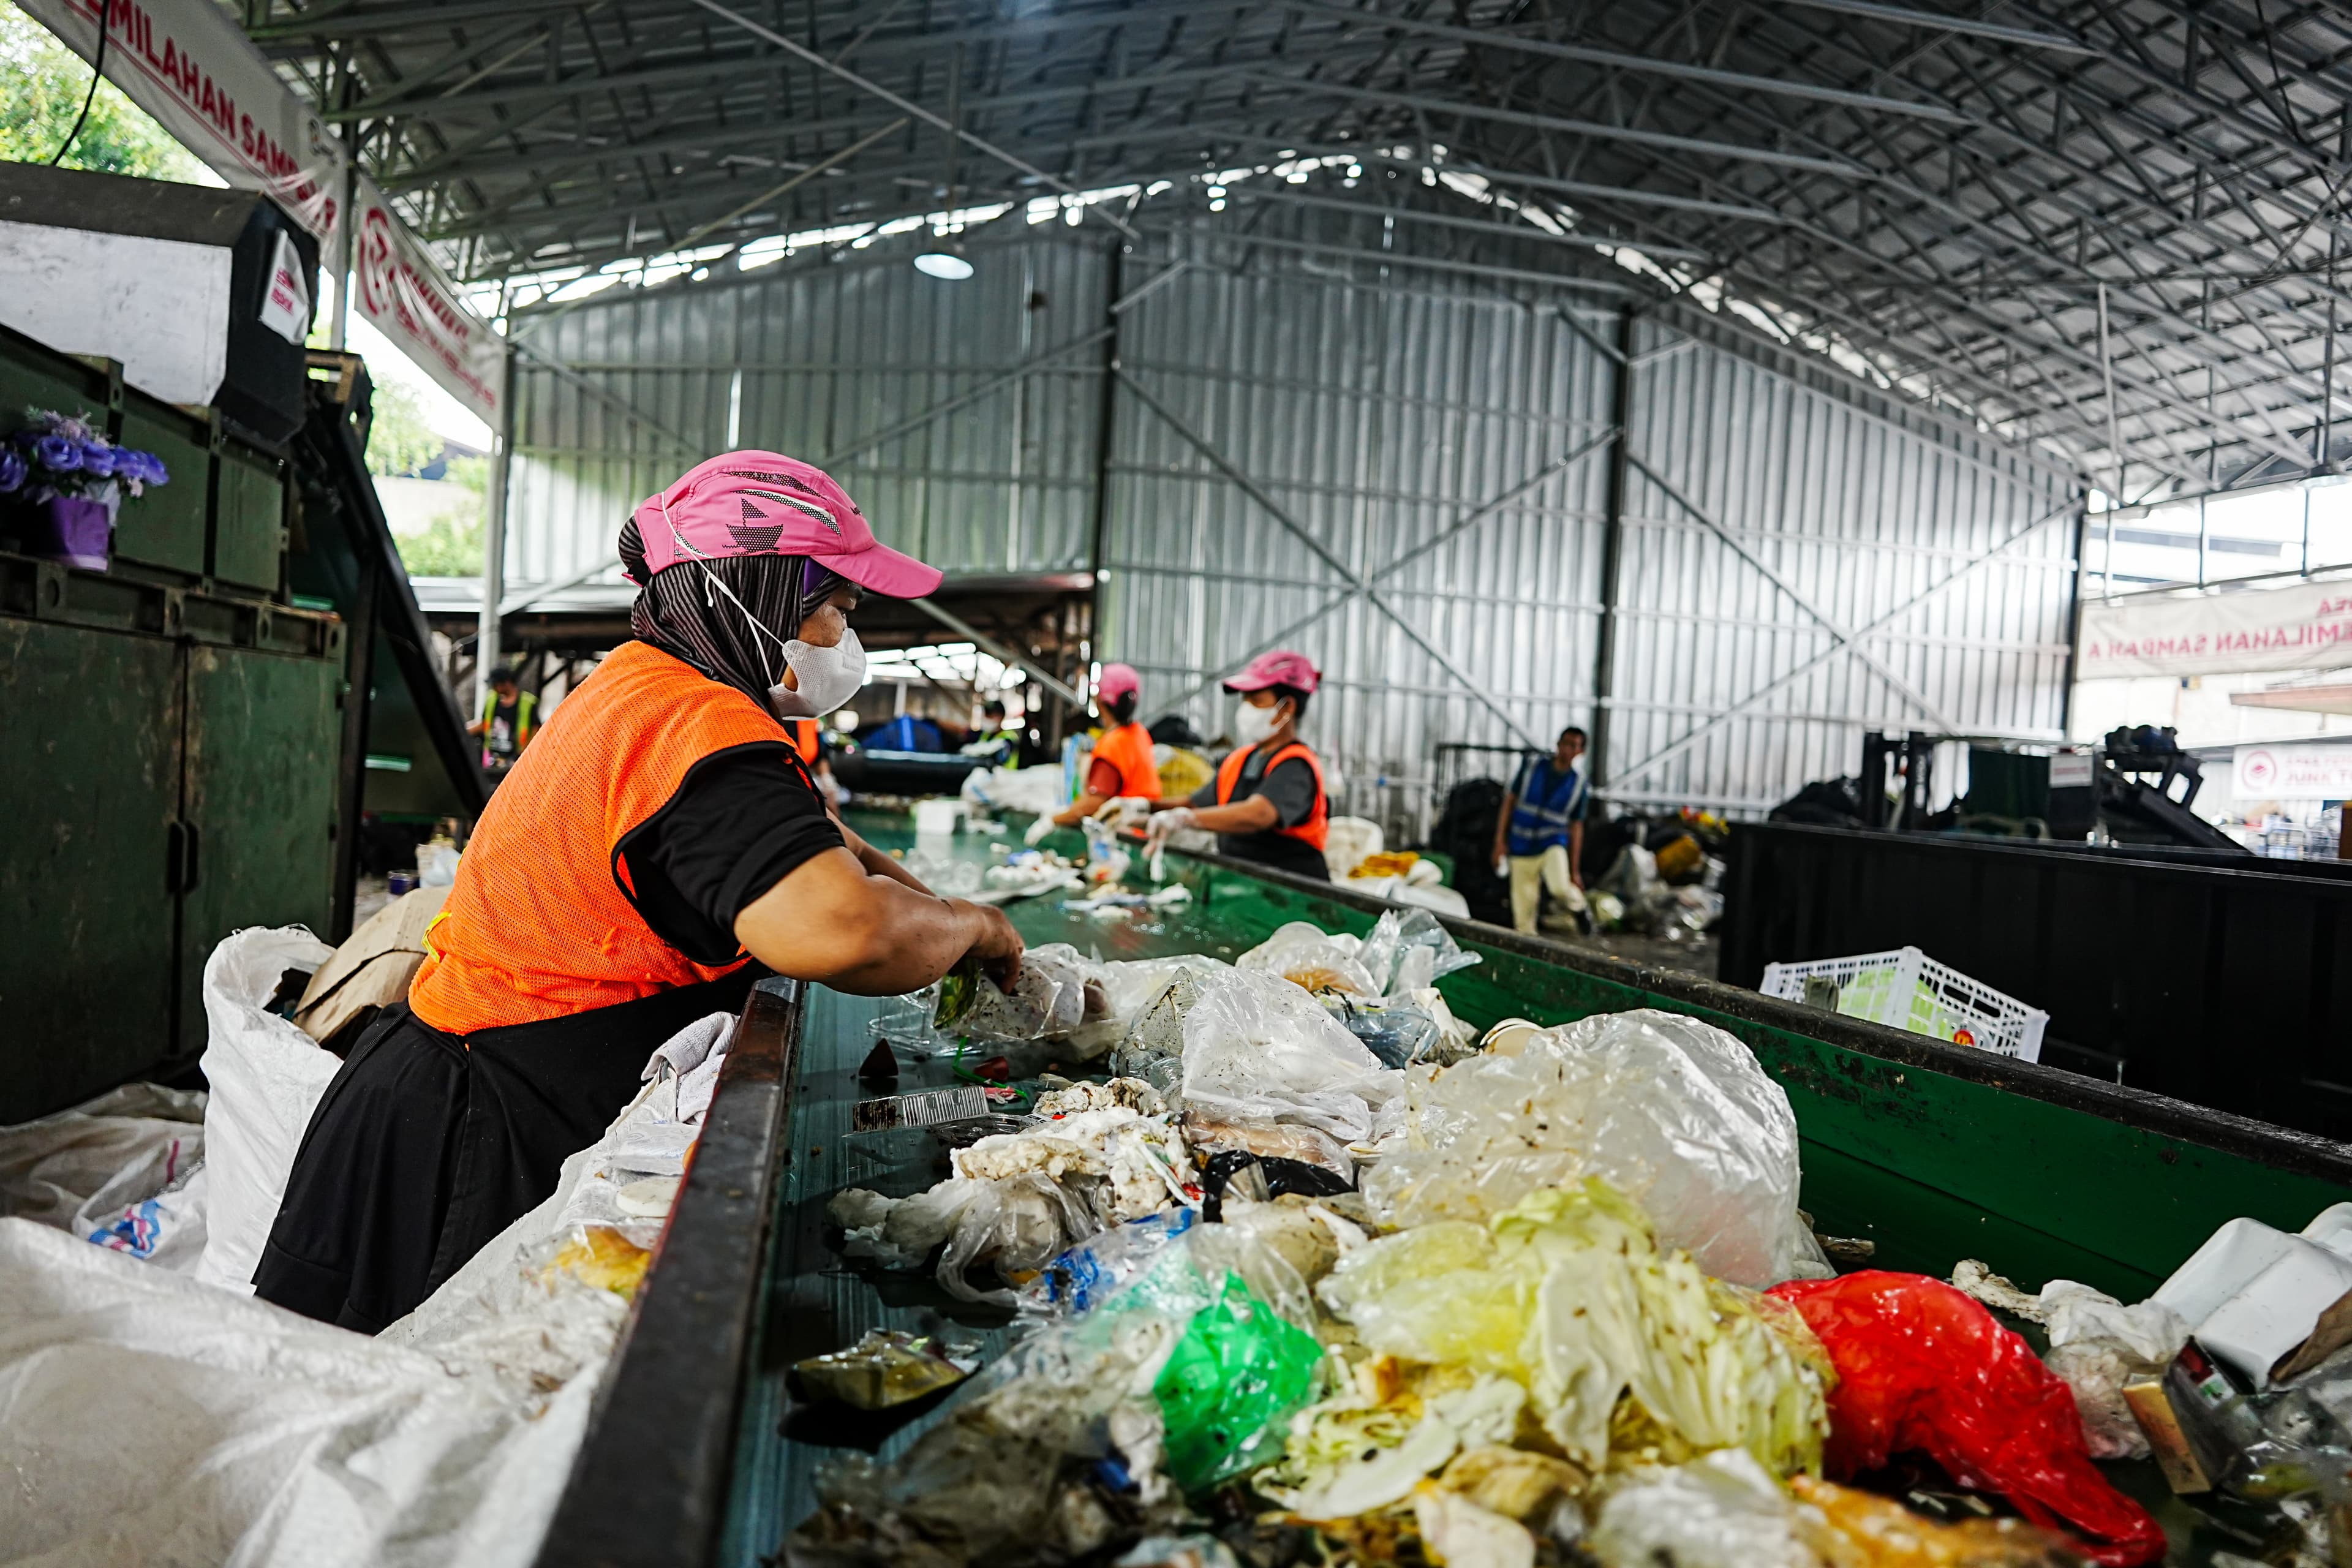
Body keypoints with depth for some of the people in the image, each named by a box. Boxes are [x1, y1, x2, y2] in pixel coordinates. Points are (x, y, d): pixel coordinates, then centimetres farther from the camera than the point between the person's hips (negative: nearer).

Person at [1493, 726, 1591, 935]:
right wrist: (1500, 840, -2)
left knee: (1560, 887, -27)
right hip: (1521, 848, 1)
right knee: (1524, 911, -1)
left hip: (1553, 844, -1)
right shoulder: (1532, 766, 0)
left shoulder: (1578, 783, 0)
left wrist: (1575, 870, 5)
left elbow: (1576, 827, 5)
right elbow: (1510, 801, 4)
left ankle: (1578, 907, 6)